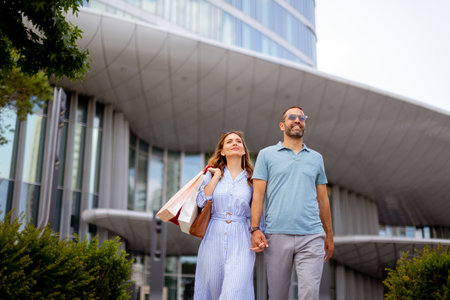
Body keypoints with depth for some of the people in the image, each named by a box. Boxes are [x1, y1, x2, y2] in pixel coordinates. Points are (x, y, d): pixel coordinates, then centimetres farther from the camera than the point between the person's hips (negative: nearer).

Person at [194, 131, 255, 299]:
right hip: (213, 238, 1)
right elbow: (202, 201, -3)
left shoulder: (251, 179, 10)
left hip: (240, 241, -1)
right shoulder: (212, 174, 11)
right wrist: (217, 176, -1)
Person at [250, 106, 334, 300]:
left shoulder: (316, 158, 17)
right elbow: (258, 194, 3)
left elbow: (322, 199, 19)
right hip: (276, 236, -1)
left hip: (311, 236, 1)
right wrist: (255, 229, -8)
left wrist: (329, 236, 18)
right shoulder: (267, 155, 10)